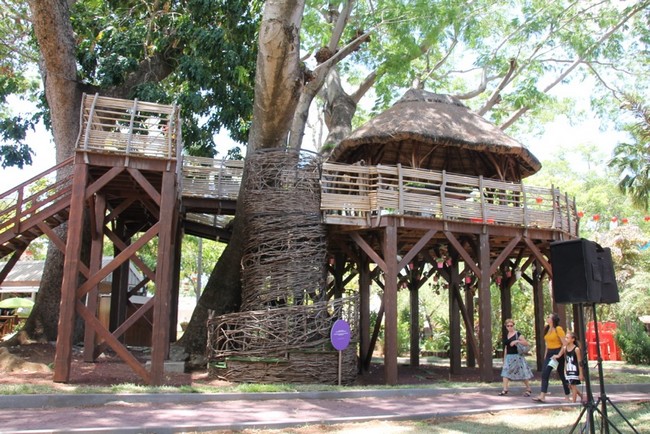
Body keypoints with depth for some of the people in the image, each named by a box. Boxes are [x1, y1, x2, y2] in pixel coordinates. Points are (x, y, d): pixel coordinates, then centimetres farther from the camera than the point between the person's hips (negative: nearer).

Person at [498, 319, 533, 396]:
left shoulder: (517, 334, -6)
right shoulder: (506, 335, 11)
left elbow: (526, 343, -10)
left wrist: (516, 341, -21)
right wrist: (504, 357, 15)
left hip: (517, 356, -6)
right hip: (508, 356, 6)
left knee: (522, 373, 1)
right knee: (505, 372, -4)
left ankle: (528, 389, 16)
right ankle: (505, 390, -4)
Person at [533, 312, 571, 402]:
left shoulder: (558, 329, -13)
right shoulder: (547, 329, 10)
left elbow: (564, 344, -15)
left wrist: (559, 355, -18)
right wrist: (546, 353, 16)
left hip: (557, 353, -7)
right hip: (549, 353, 7)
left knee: (562, 375, 6)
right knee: (545, 374, -5)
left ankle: (567, 396, 21)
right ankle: (542, 396, -9)